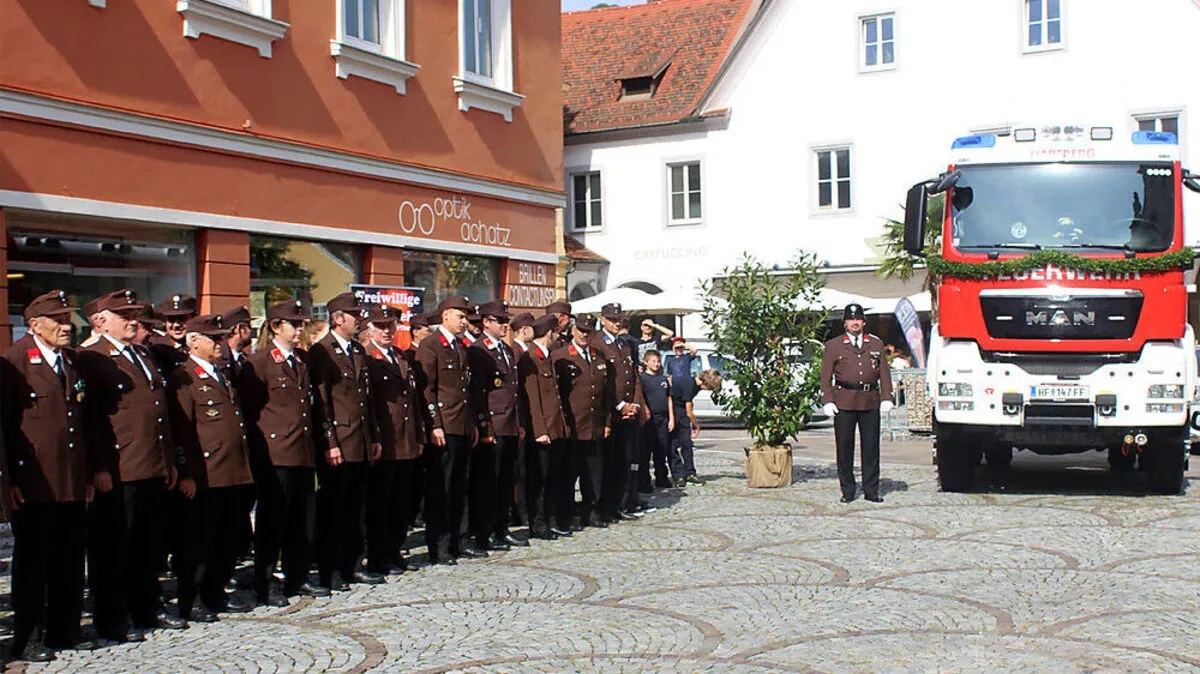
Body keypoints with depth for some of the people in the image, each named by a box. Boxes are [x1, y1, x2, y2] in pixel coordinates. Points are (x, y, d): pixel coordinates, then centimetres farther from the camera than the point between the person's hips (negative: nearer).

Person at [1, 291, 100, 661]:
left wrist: (93, 470, 17)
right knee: (32, 562, 2)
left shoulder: (72, 361, 16)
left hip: (73, 483, 6)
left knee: (70, 561, 11)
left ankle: (65, 630, 22)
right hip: (33, 483, -6)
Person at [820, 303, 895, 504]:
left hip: (870, 402, 2)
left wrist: (886, 398, 2)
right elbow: (826, 376, 6)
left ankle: (871, 490, 11)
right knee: (844, 447, 0)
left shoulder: (876, 344, 15)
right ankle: (848, 491, 9)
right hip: (844, 402, -2)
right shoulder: (833, 346, 8)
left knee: (871, 446, 2)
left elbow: (884, 373, 13)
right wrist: (827, 401, -4)